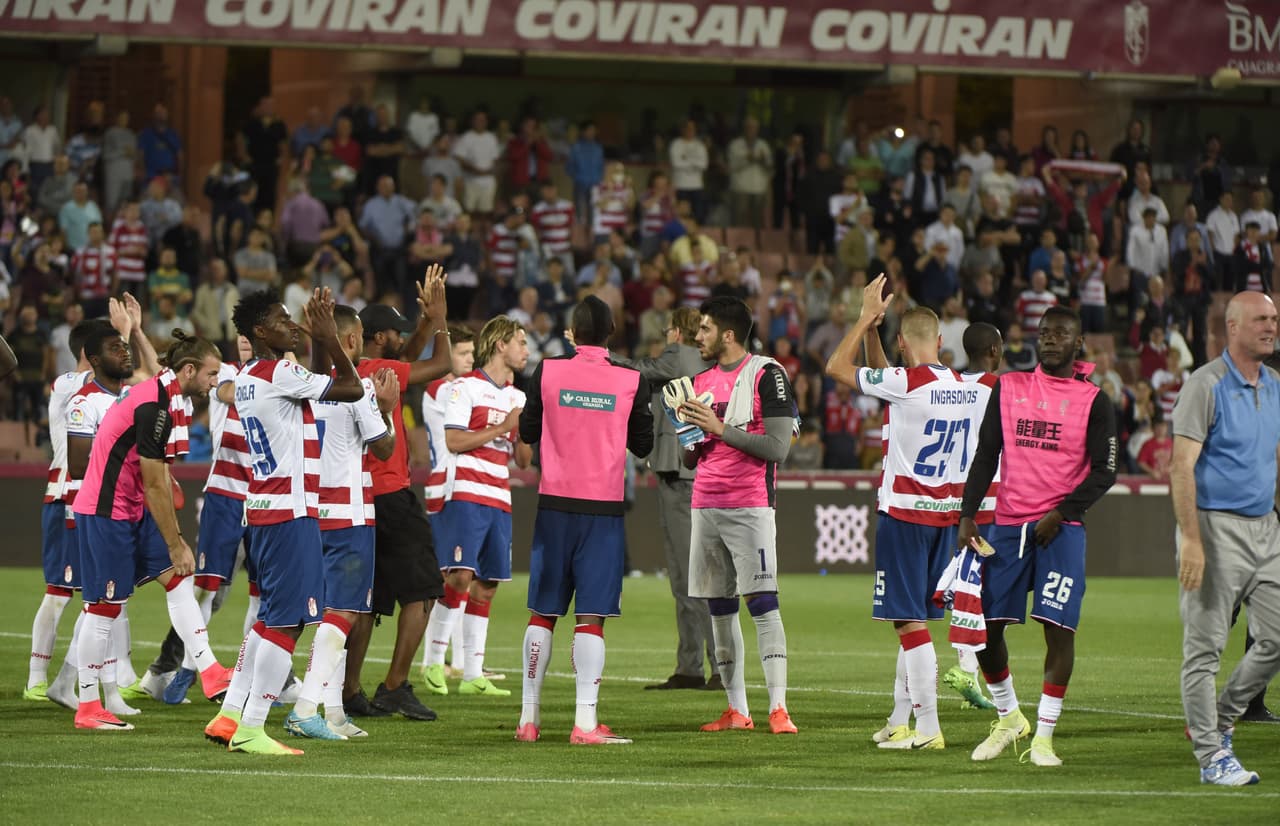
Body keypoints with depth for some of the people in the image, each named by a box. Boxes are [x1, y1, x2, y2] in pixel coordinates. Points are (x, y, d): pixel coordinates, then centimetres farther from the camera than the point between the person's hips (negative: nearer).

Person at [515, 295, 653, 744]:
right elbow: (642, 445, 5)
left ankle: (529, 718, 12)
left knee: (542, 614, 10)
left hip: (555, 504, 1)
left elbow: (527, 431, 8)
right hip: (604, 508, -1)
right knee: (591, 617, -2)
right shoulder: (631, 382, -4)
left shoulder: (548, 372, -2)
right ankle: (585, 722, -8)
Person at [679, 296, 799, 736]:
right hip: (705, 506, 7)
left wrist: (720, 429, -15)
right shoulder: (701, 382, 17)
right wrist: (688, 432, -1)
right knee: (719, 608, 7)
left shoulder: (766, 375, -6)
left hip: (749, 506, -7)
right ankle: (736, 710, 12)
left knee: (762, 602, -12)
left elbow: (778, 448, -14)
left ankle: (778, 708, -15)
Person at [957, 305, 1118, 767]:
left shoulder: (1092, 400, 1)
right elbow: (986, 455, 11)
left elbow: (1104, 471, -2)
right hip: (1009, 523, 3)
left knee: (1059, 629, -9)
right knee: (984, 625, 2)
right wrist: (968, 515, 2)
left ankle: (1044, 737, -2)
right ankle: (1008, 719, 23)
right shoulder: (1008, 388, 10)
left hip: (1061, 528, -3)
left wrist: (1061, 512, -12)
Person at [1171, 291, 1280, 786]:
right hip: (1215, 526, -7)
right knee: (1205, 646, -3)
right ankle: (1212, 757, 1)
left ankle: (1219, 719, 25)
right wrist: (1191, 540, -23)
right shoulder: (1206, 386, -10)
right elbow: (1182, 466, -15)